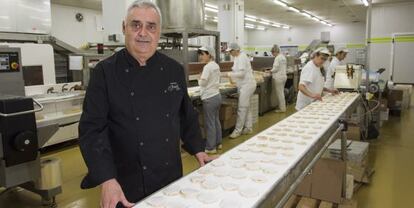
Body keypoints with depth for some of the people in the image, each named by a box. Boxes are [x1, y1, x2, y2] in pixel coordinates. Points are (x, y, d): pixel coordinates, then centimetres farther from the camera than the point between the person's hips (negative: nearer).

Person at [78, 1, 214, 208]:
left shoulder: (174, 69, 0)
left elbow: (187, 115, 10)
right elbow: (92, 129, -14)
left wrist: (197, 149, 9)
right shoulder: (105, 71, -10)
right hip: (126, 181, -3)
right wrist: (106, 179, -23)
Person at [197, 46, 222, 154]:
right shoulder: (216, 66, 8)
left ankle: (210, 147, 8)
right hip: (217, 95, 9)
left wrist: (200, 79, 1)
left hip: (209, 98, -9)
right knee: (216, 120, 17)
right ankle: (218, 143, 28)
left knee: (209, 123, 0)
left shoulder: (207, 67, -18)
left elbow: (202, 82, -18)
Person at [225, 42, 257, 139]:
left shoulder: (241, 57, -16)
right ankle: (248, 128, 21)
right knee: (246, 107, 13)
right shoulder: (238, 57, 14)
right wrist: (233, 78, 8)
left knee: (242, 108, -7)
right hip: (244, 85, 10)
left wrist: (230, 74, -12)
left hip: (247, 85, -10)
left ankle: (238, 130, -2)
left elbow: (241, 73, -23)